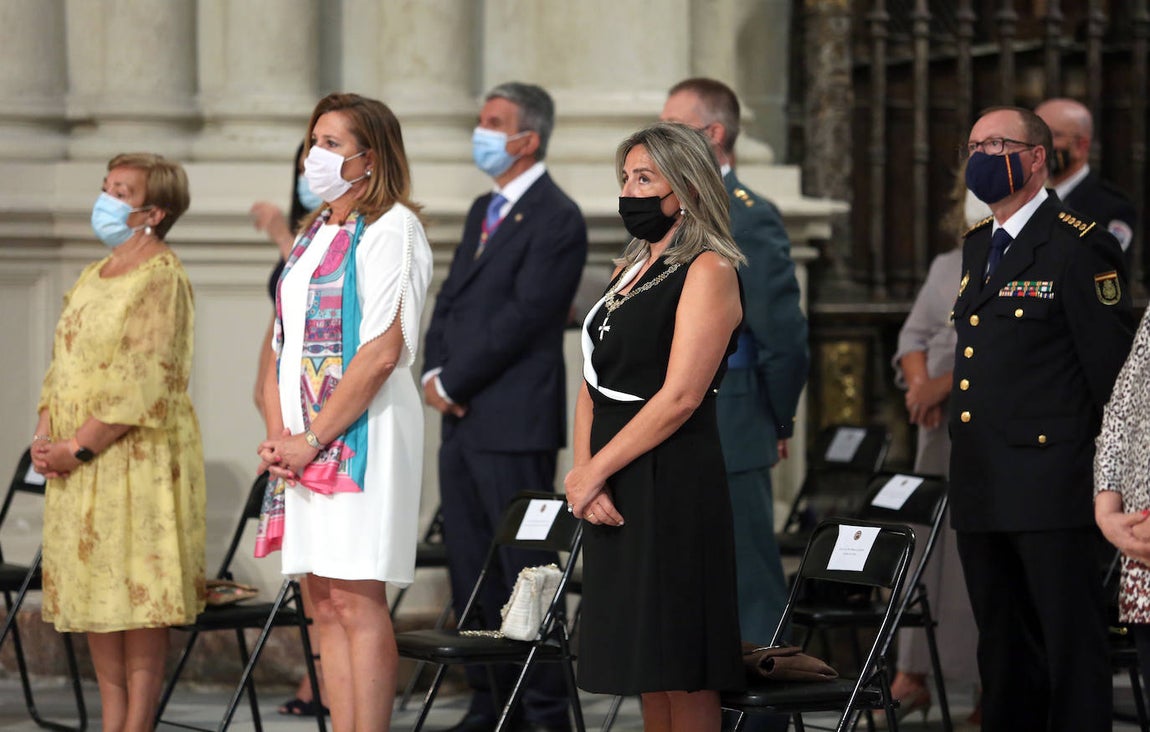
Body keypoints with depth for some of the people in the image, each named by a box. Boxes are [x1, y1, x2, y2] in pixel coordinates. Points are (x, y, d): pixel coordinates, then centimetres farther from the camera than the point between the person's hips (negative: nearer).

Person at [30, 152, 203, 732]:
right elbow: (64, 364, 19)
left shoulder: (162, 278, -10)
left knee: (137, 599, -5)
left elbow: (142, 385, -17)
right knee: (94, 600, 9)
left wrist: (78, 447, -17)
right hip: (77, 465, 8)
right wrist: (44, 434, 2)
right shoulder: (92, 277, 17)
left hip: (137, 460, -8)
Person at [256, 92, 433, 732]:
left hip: (364, 433, -8)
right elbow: (283, 347, 19)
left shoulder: (390, 229, -6)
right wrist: (278, 435, 3)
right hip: (304, 441, 8)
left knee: (357, 601, -10)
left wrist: (310, 440, -15)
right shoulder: (312, 235, 19)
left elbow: (382, 352, -15)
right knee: (326, 605, 6)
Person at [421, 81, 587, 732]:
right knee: (472, 573, 10)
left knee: (525, 572, -6)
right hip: (464, 422, 9)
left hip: (515, 425, -9)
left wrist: (455, 384, -12)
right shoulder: (484, 211, 18)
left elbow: (522, 318, -17)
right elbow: (452, 301, 19)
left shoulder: (556, 219, -10)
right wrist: (435, 373, 1)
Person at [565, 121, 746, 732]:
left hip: (672, 487, -8)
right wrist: (581, 471, -2)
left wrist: (593, 472, -12)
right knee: (646, 673, 10)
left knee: (681, 674, -6)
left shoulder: (708, 271, -8)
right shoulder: (632, 271, 18)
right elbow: (594, 384, 14)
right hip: (616, 494, 8)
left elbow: (680, 397, -16)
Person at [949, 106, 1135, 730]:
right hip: (982, 491, 8)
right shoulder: (977, 245, 18)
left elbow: (1111, 369, -10)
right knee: (1004, 652, 13)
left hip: (1049, 486, -8)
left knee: (1070, 647, -5)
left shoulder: (1080, 247, -9)